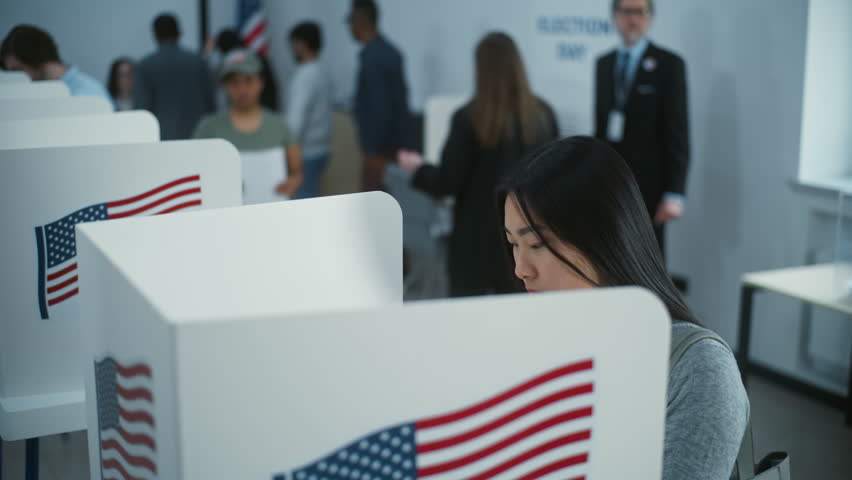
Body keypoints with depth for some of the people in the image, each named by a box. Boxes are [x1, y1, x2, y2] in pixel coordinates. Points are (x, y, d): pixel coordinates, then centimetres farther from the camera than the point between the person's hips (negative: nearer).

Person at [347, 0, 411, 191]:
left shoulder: (372, 57, -18)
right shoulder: (390, 52, 11)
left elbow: (380, 108, -23)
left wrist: (373, 152, -20)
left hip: (381, 147, -9)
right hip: (396, 143, 9)